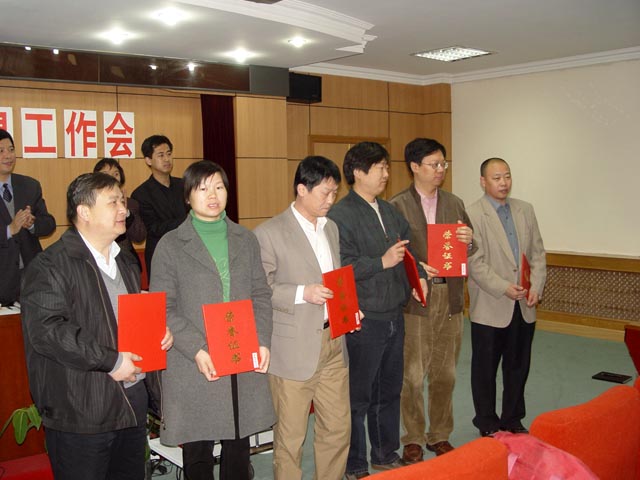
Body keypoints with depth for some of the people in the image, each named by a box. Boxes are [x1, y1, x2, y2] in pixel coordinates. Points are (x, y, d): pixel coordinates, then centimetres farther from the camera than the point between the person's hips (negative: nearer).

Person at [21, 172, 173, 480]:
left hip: (134, 401, 8)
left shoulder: (125, 262, 16)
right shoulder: (50, 266, -12)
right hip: (81, 412, -8)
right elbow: (45, 331, -22)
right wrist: (110, 361, -21)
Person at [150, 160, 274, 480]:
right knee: (197, 454, 7)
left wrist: (262, 341, -4)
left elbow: (261, 295, 11)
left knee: (239, 448, 13)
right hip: (194, 368, -3)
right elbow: (163, 309, -4)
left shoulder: (246, 240, 11)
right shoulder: (171, 246, 0)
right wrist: (196, 350, -16)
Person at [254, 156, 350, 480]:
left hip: (333, 343, 6)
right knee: (290, 436, 7)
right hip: (294, 348, -6)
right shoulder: (269, 233, -10)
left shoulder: (331, 228, 12)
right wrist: (302, 294, -21)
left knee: (338, 428, 14)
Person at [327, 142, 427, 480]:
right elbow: (341, 267, -22)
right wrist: (382, 262, -24)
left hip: (394, 316, 8)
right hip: (363, 321, -8)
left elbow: (408, 249, 21)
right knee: (358, 397, 5)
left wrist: (418, 275, 5)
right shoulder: (341, 215, -14)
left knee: (389, 391, 19)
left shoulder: (388, 211, 13)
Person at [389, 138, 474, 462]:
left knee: (444, 374, 14)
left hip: (450, 299, 5)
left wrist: (469, 241, -8)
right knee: (412, 376, 3)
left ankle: (439, 436, 29)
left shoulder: (454, 204, 12)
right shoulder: (397, 206, -4)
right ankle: (413, 439, 19)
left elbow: (468, 252, 13)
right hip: (415, 299, -4)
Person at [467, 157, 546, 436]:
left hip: (524, 307, 5)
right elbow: (475, 263, -15)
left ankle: (513, 420, 32)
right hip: (490, 308, -5)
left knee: (518, 367, 16)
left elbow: (537, 253, 9)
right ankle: (487, 424, 25)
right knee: (485, 369, 9)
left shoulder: (525, 210, 9)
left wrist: (536, 287, -4)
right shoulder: (472, 215, -10)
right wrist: (504, 288, -20)